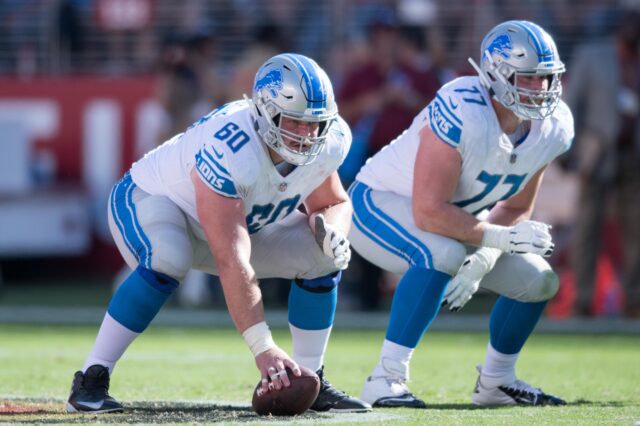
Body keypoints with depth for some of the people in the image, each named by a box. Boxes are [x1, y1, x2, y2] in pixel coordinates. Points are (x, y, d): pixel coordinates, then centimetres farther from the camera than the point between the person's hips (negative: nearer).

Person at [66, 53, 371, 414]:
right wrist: (263, 349, -49)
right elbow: (233, 263, -46)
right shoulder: (228, 151, -42)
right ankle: (91, 381, -29)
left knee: (322, 256, -9)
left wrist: (330, 227, -25)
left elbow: (335, 203, 2)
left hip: (239, 221, 7)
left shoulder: (326, 144, -20)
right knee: (168, 260, -39)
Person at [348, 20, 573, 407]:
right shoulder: (461, 112, -36)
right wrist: (502, 238, -33)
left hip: (449, 218, 8)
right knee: (441, 255, -37)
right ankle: (386, 379, -30)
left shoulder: (554, 126, -12)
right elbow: (429, 213, -36)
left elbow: (516, 208, -2)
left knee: (539, 282, 3)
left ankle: (496, 381, 24)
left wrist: (483, 260, -19)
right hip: (380, 203, -8)